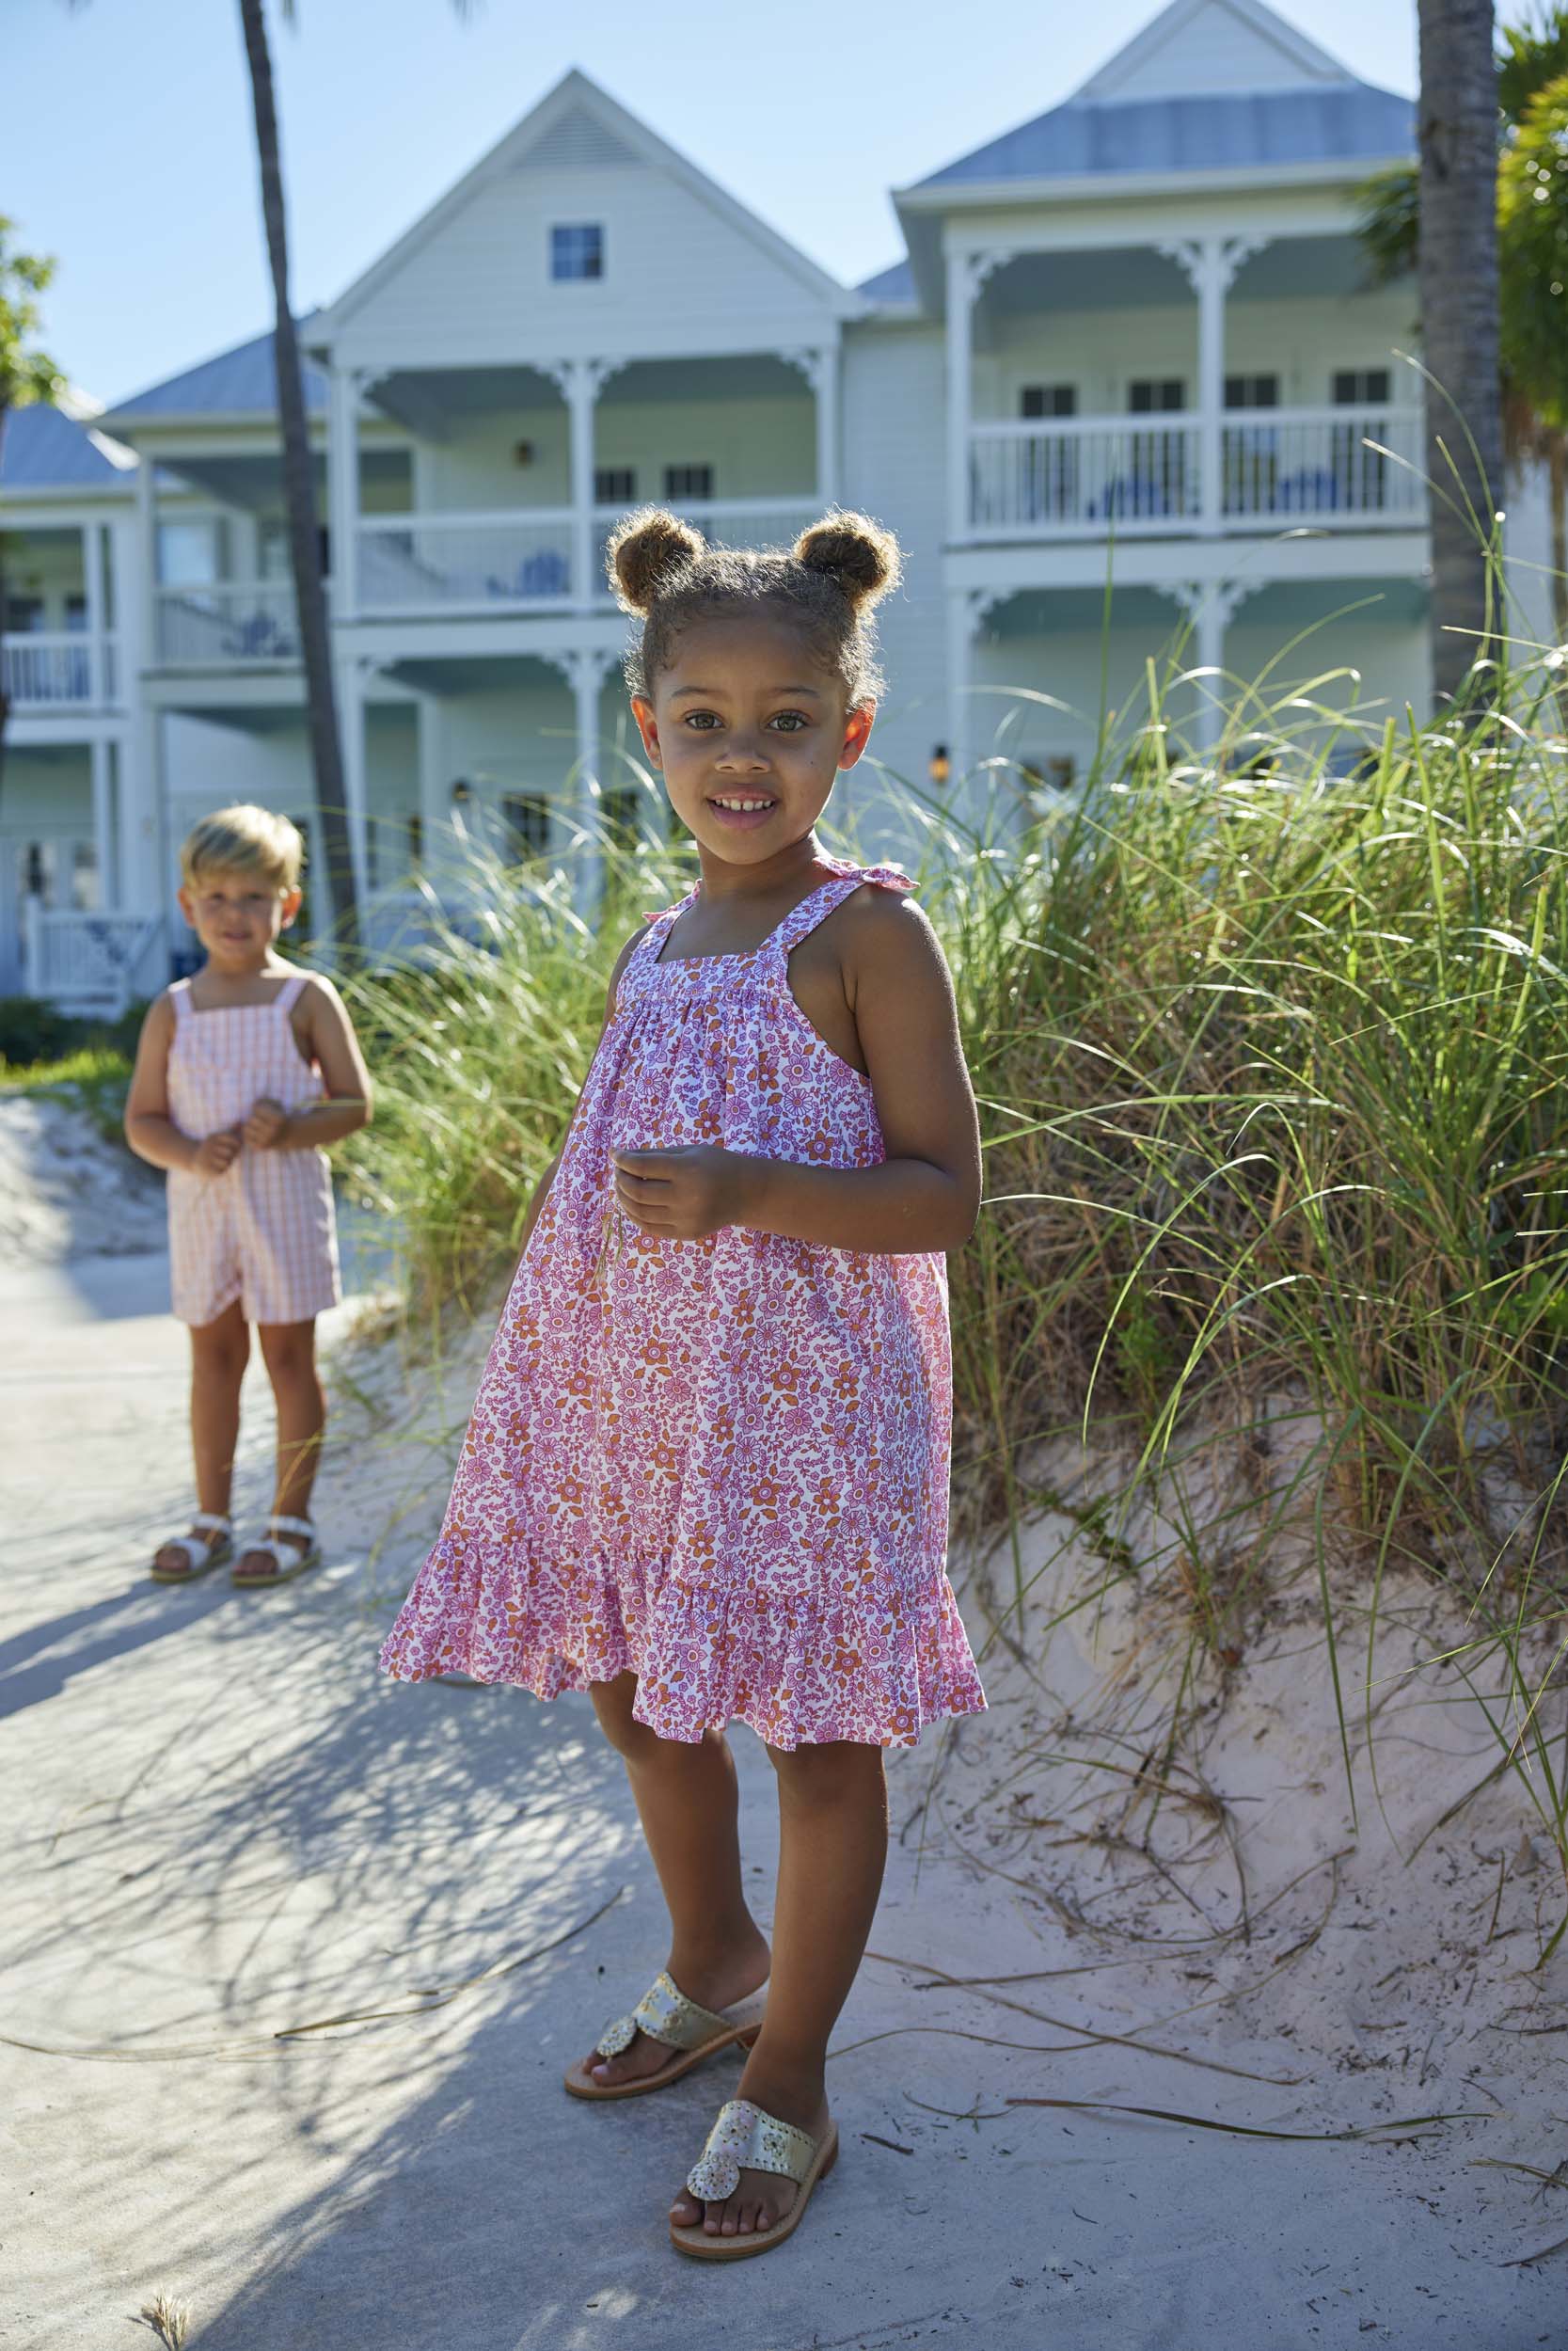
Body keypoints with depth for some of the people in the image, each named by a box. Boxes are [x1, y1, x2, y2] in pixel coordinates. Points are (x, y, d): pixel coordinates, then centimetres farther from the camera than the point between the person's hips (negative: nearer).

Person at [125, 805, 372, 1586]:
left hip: (285, 1202, -3)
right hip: (201, 1204, 3)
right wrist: (190, 1152, -15)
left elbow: (354, 1103, -3)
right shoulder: (171, 1011, 4)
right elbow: (141, 1120, 5)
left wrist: (294, 1128, -21)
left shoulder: (306, 999, -3)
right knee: (212, 1355, 11)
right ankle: (211, 1521, 23)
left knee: (288, 1354, 3)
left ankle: (291, 1522, 14)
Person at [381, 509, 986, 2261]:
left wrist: (751, 1191, -28)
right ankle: (713, 1968, 44)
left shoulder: (863, 934, -10)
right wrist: (546, 1376, 19)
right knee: (634, 1694, 19)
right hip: (634, 1397, 8)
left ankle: (787, 2084, 22)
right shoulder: (651, 949, 11)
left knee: (822, 1735, 5)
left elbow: (943, 1196, -14)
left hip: (802, 1406, -7)